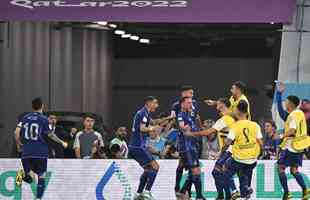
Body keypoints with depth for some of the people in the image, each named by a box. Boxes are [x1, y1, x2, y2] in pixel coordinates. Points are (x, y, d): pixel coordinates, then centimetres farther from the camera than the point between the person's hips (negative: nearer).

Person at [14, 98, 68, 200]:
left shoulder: (25, 118, 10)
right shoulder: (44, 119, -2)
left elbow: (17, 132, 1)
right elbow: (51, 135, -4)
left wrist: (19, 144, 17)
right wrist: (62, 142, 10)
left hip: (26, 153, 3)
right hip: (40, 153, -3)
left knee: (30, 178, 11)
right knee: (41, 176, 7)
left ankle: (23, 174, -21)